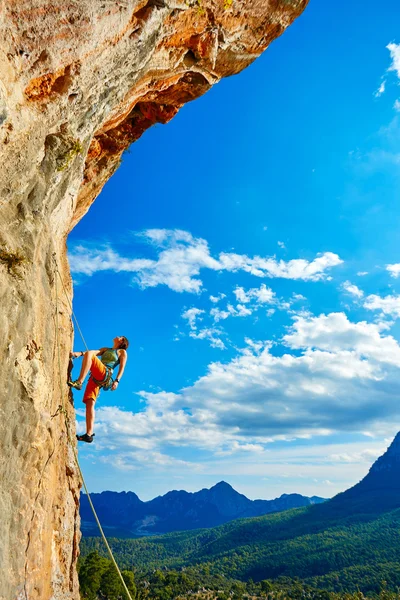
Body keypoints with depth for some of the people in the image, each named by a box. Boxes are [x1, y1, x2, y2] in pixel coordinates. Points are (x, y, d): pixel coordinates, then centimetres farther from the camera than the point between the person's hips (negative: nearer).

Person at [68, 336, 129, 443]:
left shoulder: (122, 352, 17)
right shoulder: (105, 349, 32)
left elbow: (122, 368, 5)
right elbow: (95, 352, 14)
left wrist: (117, 381, -11)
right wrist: (79, 353, -5)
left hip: (105, 374, -5)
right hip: (95, 377, 5)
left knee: (88, 354, -24)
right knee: (89, 403, -10)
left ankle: (79, 382, -37)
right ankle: (89, 434, -11)